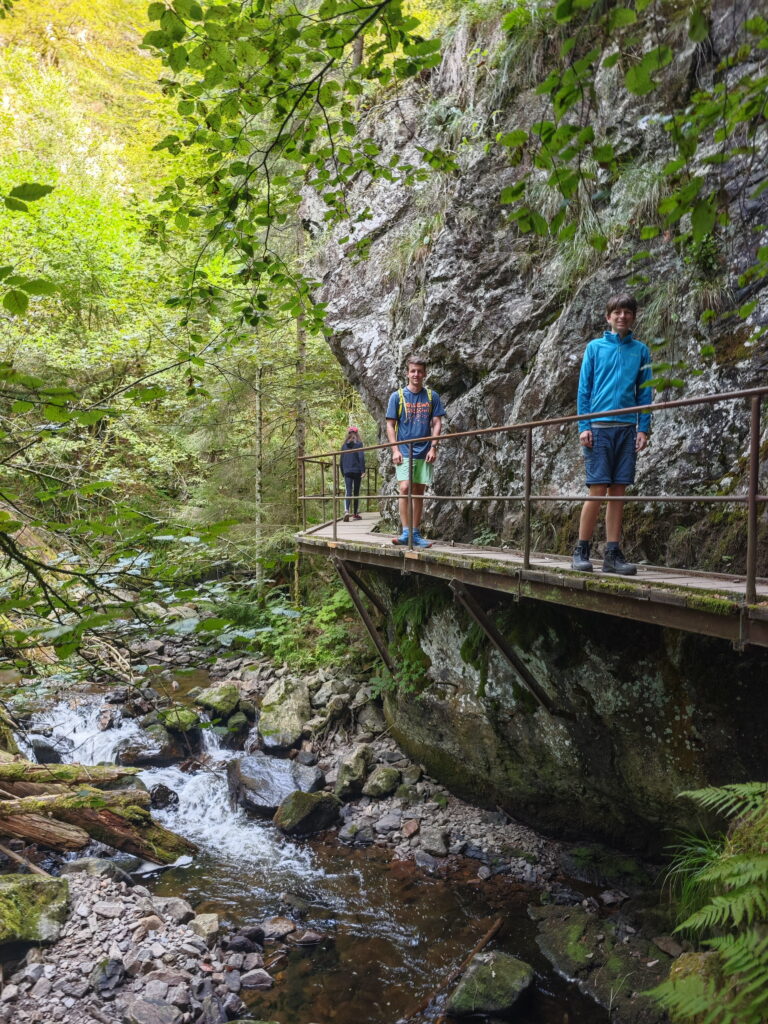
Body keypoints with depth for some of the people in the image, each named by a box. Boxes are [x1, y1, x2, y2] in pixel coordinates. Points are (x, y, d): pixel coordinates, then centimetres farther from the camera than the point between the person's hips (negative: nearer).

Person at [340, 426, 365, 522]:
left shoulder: (344, 445, 9)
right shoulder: (359, 444, -2)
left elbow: (341, 460, 11)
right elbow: (361, 457, -10)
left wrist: (342, 472, 19)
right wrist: (363, 470, -8)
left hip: (347, 472, 2)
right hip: (356, 471, -2)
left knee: (348, 492, -3)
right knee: (356, 492, 9)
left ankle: (346, 511, -26)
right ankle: (355, 513, 16)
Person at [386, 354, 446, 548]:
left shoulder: (432, 396, 8)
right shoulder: (397, 396, 4)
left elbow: (437, 423, 7)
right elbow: (390, 425, 2)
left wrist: (433, 448, -4)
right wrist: (395, 450, -7)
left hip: (424, 453, 2)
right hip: (404, 452, -2)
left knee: (419, 492, 6)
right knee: (405, 489, -14)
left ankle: (415, 534, 12)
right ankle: (405, 532, -10)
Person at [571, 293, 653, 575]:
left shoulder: (640, 351, 12)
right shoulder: (595, 347, 7)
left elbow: (645, 392, 10)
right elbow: (584, 389, 4)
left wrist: (643, 428, 1)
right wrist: (583, 426, -4)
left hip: (627, 428, 2)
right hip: (599, 426, -2)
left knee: (618, 492, 2)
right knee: (598, 491, -7)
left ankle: (613, 554, 7)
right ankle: (581, 551, 2)